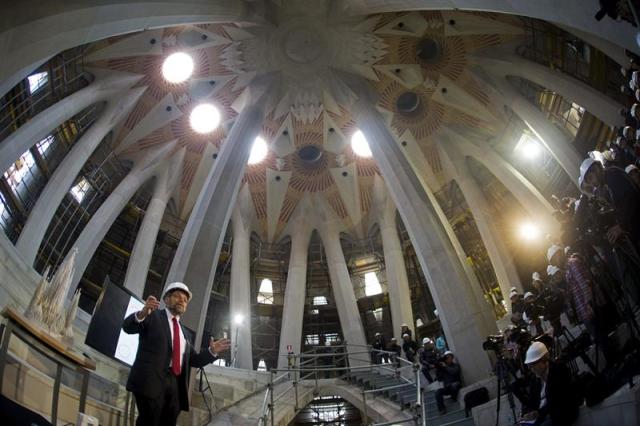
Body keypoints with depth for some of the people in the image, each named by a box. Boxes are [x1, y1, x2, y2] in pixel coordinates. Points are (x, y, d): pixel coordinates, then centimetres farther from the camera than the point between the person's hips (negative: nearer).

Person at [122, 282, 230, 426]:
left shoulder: (186, 333, 25)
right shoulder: (152, 316, 10)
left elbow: (194, 360, 24)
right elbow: (127, 327, -5)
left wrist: (212, 351, 6)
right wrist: (142, 313, -26)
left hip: (175, 385, 5)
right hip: (150, 380, -5)